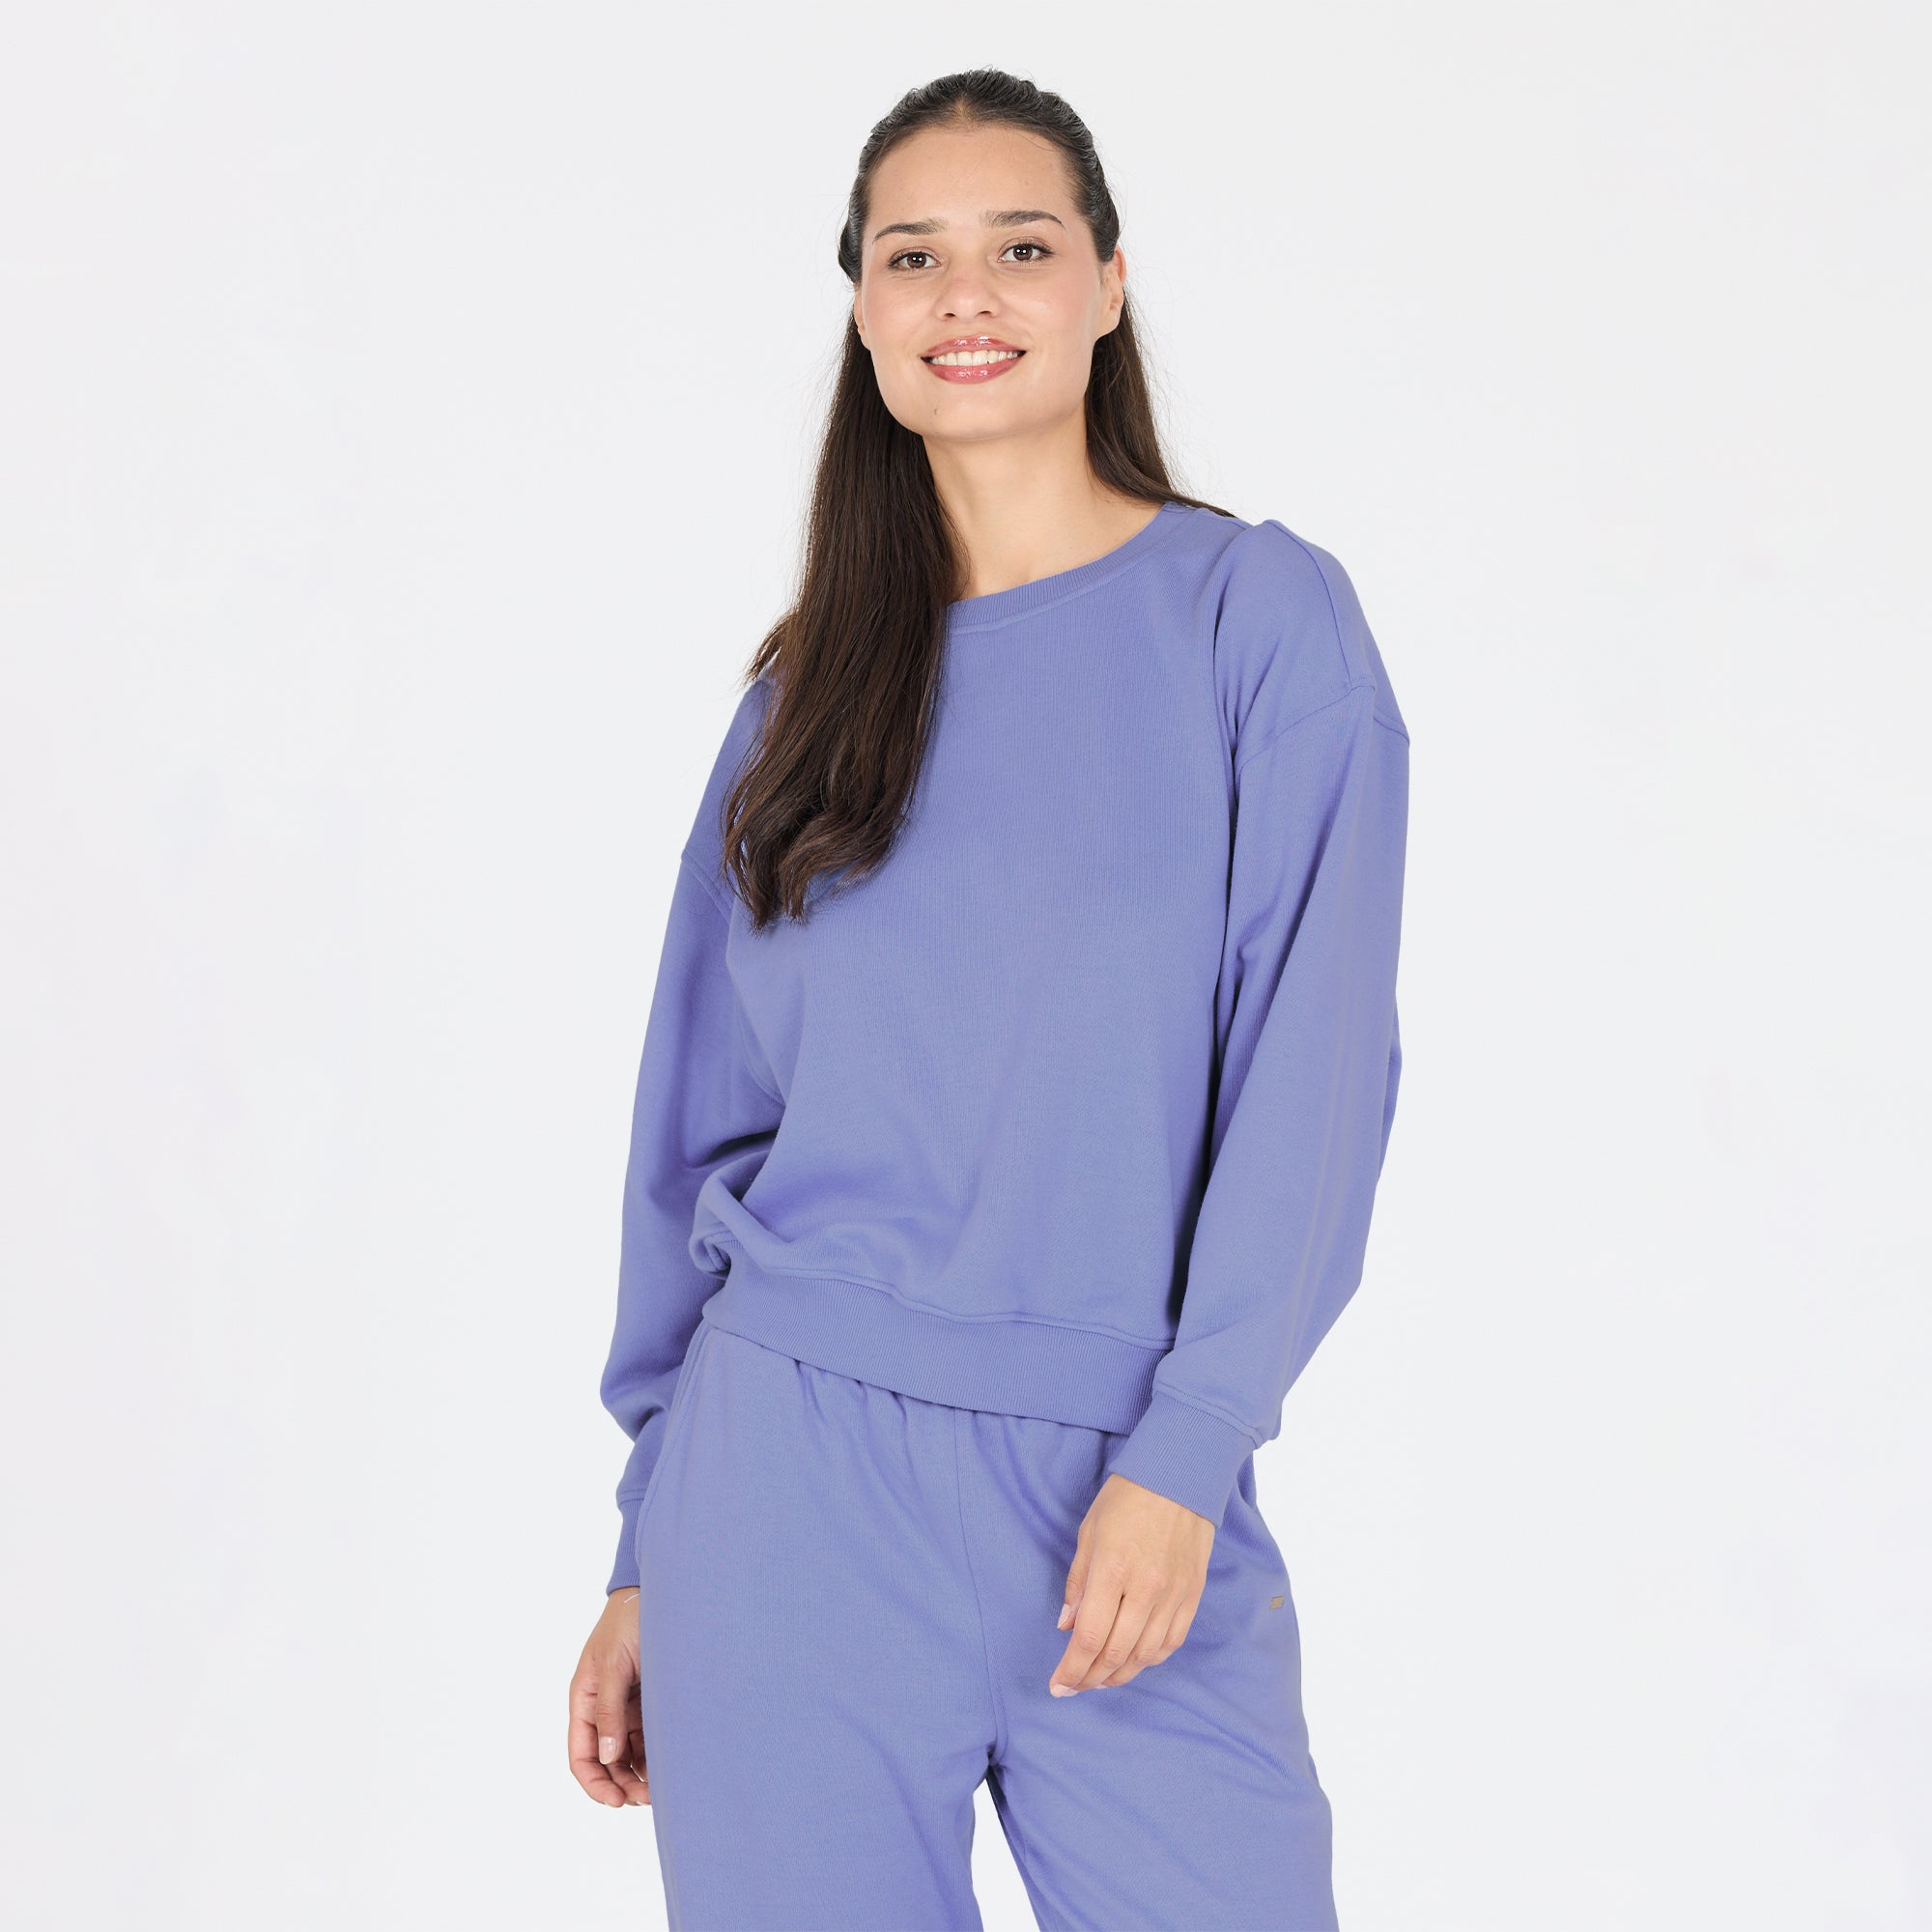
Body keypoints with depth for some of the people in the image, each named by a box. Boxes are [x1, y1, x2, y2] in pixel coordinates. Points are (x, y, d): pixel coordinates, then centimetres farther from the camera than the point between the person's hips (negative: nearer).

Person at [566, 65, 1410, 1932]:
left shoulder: (1260, 613, 1)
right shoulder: (807, 688, 10)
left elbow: (1314, 1064, -6)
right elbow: (704, 1128, 12)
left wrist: (1185, 1455, -15)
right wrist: (644, 1561, 10)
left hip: (1130, 1495, -2)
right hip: (793, 1482, 2)